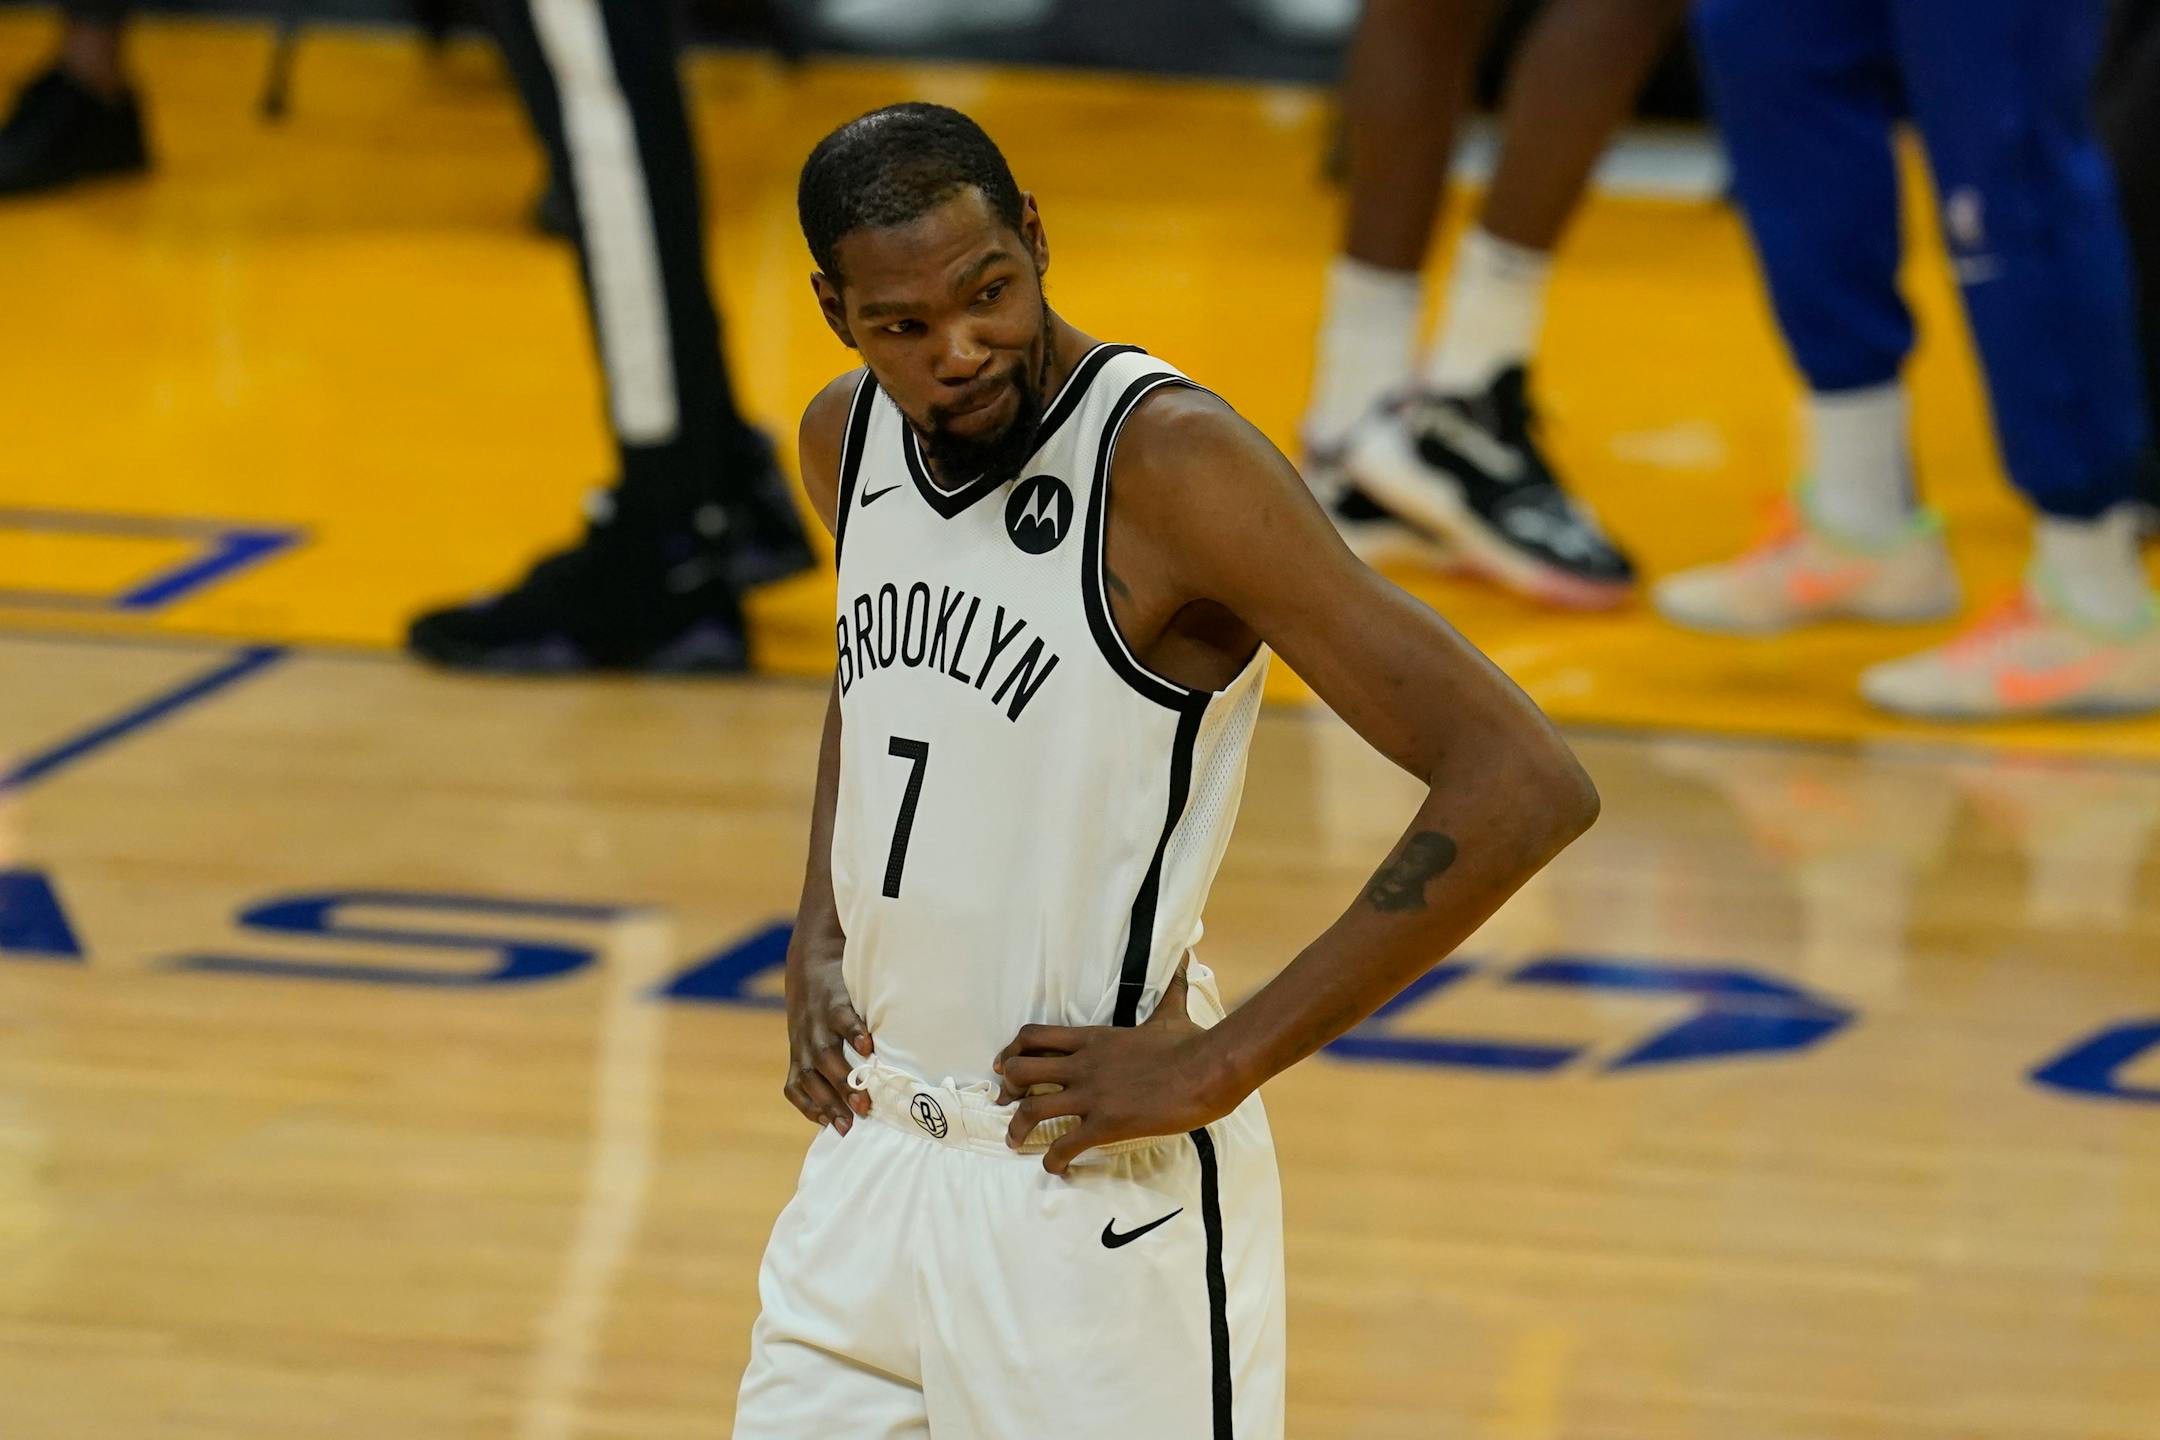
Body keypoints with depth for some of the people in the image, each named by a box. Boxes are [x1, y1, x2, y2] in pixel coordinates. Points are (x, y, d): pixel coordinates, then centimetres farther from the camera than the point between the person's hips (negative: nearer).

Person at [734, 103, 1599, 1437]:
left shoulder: (1171, 461, -20)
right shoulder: (848, 438, 3)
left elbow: (1524, 786, -25)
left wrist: (1218, 1066, -21)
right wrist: (820, 943, 11)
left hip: (1095, 1195, -7)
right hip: (870, 1160, 7)